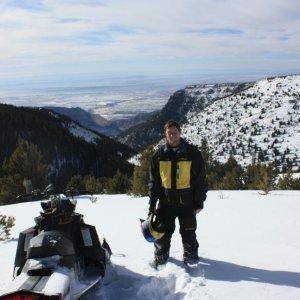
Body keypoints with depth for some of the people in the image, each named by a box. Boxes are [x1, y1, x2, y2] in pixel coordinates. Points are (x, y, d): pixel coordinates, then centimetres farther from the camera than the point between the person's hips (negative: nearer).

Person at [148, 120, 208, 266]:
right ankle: (160, 260, 26)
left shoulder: (193, 153, -3)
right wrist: (152, 204, 3)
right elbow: (154, 181, 6)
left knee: (188, 233, 10)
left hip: (187, 202, -1)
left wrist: (199, 202, -3)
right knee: (163, 233, 8)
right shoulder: (159, 154, 2)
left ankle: (191, 259, 29)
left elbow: (201, 179, 0)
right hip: (165, 202, 1)